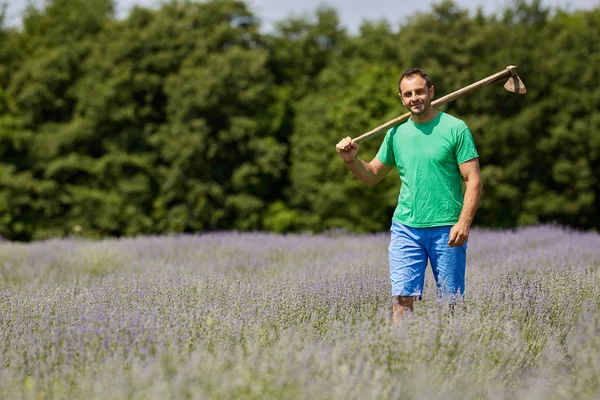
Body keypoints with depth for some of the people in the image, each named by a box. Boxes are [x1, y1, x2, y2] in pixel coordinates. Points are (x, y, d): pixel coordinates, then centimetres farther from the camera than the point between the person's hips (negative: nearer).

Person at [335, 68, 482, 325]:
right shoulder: (396, 133, 10)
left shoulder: (455, 128, -2)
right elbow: (372, 175, 20)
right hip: (405, 228, 3)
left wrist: (464, 222, -17)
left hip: (447, 229, -3)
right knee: (402, 298, -6)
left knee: (451, 302, 2)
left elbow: (473, 181, -6)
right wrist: (351, 160, 0)